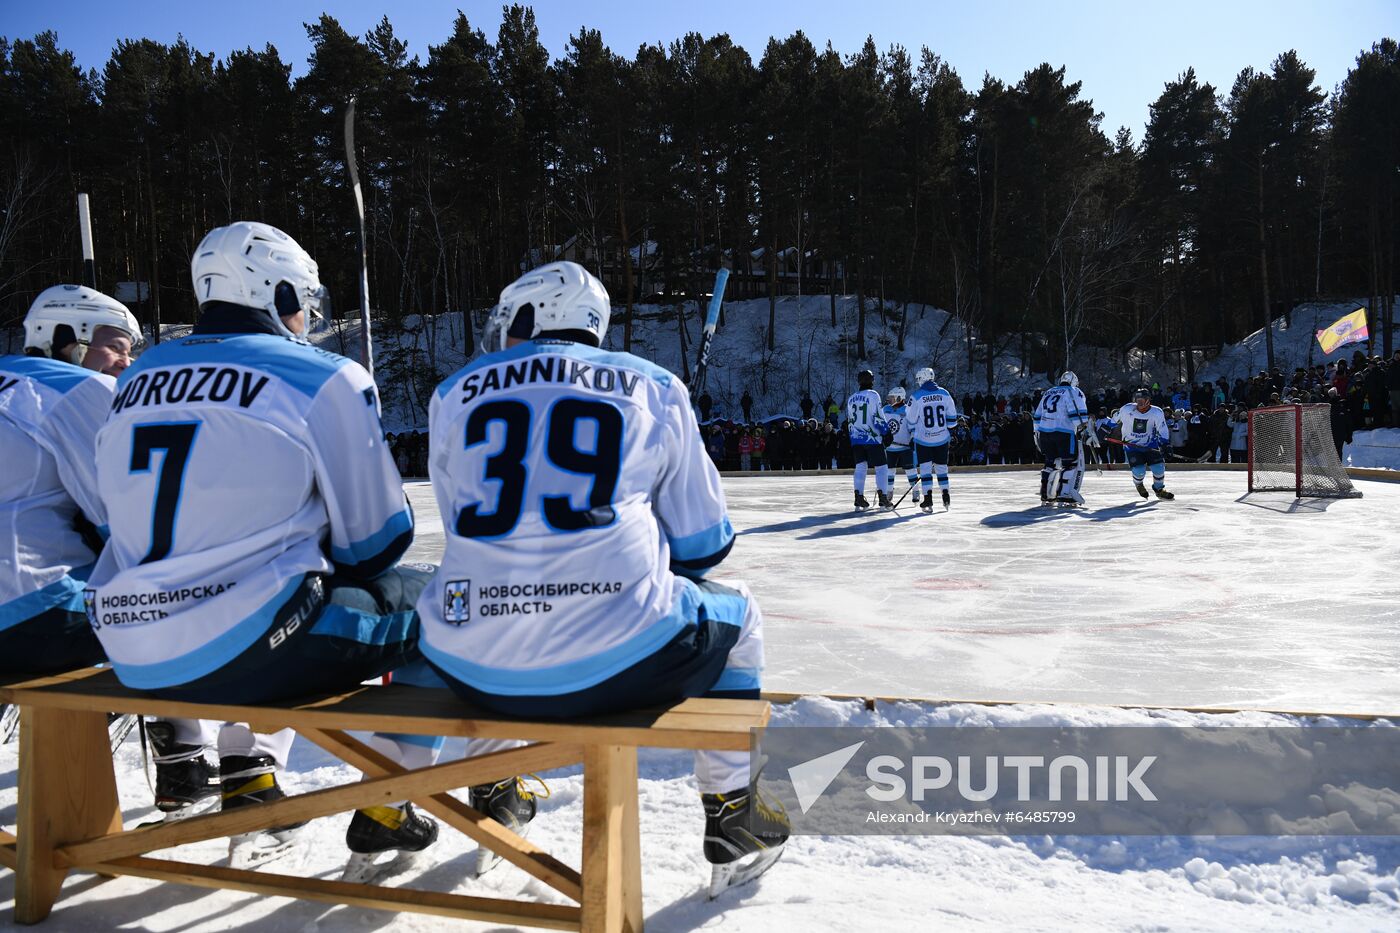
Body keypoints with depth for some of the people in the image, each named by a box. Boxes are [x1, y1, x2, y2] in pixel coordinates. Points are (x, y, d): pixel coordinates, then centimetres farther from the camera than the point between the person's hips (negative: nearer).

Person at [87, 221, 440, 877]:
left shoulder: (136, 380, 13)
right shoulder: (325, 379, -6)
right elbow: (376, 538, -3)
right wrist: (330, 562, 20)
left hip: (131, 657, 7)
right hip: (248, 652, -7)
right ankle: (384, 810, 12)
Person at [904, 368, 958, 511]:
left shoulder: (916, 396, -8)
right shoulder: (944, 393, 2)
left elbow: (911, 420, -2)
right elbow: (952, 416, 8)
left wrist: (912, 433, 14)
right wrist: (948, 430, 21)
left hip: (923, 439, -3)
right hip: (942, 439, 3)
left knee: (925, 468, 1)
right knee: (941, 466, 15)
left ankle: (928, 499, -6)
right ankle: (946, 497, 16)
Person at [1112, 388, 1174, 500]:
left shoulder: (1157, 412, -10)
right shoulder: (1127, 409, -13)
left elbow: (1163, 431, -6)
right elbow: (1114, 421, 3)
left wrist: (1163, 444, -19)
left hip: (1150, 444, 2)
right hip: (1132, 445, -2)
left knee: (1159, 467, -10)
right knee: (1139, 471, -16)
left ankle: (1159, 489, 19)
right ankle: (1139, 485, 22)